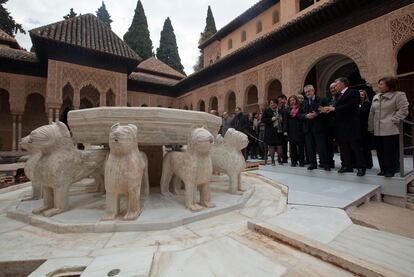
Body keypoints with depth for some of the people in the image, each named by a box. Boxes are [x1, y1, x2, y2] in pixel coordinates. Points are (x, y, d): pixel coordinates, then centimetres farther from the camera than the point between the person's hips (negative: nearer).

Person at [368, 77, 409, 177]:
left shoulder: (398, 95, -1)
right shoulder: (376, 97, 16)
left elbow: (403, 110, -7)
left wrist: (393, 120, -15)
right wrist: (370, 127, 12)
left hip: (391, 130, -6)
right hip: (377, 130, 6)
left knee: (390, 151, -3)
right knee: (380, 151, 8)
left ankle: (391, 169, 10)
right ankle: (384, 169, 19)